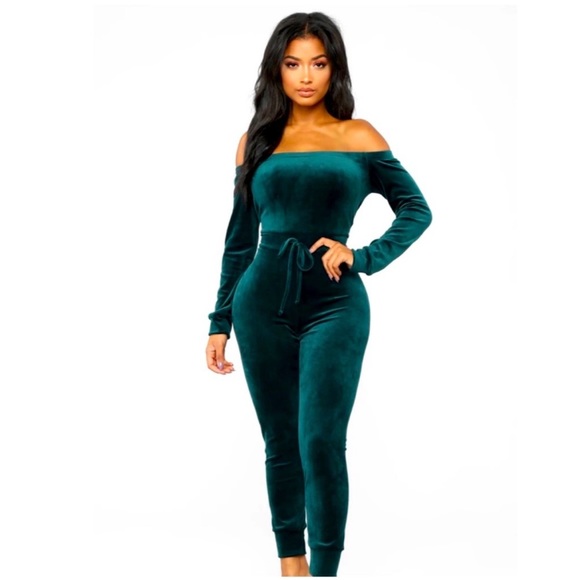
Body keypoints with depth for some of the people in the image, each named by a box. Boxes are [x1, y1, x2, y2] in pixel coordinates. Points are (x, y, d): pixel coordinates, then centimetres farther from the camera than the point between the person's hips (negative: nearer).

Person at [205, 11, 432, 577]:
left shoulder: (358, 137, 2)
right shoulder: (256, 141, 8)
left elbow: (416, 209, 3)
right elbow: (240, 238, 11)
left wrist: (363, 256, -11)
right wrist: (220, 322, 10)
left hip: (334, 304, -2)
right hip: (262, 303, 3)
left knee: (320, 445, -9)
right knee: (280, 443, 9)